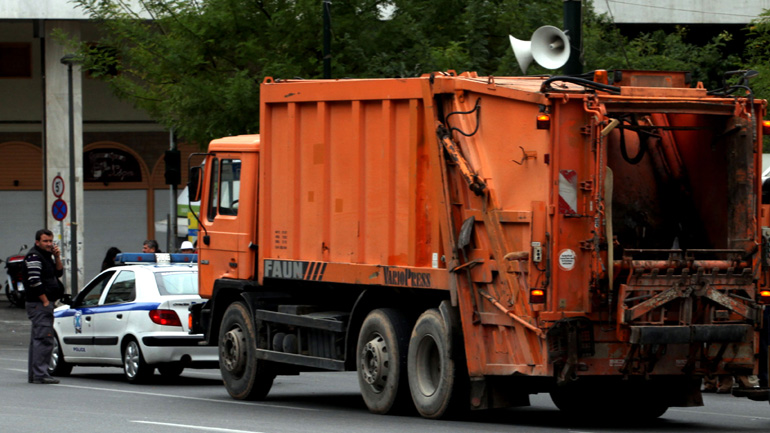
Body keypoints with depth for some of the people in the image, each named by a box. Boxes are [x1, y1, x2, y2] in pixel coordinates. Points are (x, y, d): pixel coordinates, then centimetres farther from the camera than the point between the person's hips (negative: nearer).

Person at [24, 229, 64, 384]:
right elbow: (34, 281, -20)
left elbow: (59, 273, 19)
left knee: (37, 339, 12)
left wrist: (57, 257, 3)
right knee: (44, 339, -15)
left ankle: (33, 375, 17)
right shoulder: (34, 256, -12)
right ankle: (40, 375, -17)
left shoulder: (46, 255, 19)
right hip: (38, 304, -10)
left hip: (45, 303, 10)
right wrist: (45, 301, -17)